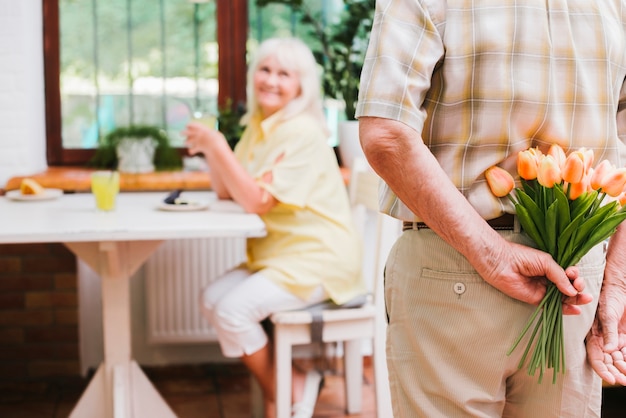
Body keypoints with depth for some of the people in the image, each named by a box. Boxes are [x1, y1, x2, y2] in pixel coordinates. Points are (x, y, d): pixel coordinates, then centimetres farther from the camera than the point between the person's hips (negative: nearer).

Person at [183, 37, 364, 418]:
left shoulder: (303, 133, -18)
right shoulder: (258, 127, 10)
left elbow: (258, 201, -24)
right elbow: (225, 192, 6)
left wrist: (218, 146, -24)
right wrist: (209, 148, -10)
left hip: (318, 259, -9)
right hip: (277, 254, 9)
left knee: (233, 310, -21)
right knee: (212, 300, -4)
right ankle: (294, 380, 3)